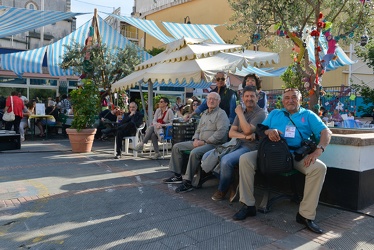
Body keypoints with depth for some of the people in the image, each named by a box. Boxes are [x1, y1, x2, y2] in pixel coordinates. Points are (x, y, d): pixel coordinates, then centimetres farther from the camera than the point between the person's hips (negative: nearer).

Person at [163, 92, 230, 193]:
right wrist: (196, 139, 3)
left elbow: (221, 133, -19)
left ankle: (188, 182, -24)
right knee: (177, 147, 3)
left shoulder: (221, 114, -6)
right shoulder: (204, 113, 20)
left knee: (195, 153, -36)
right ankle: (177, 175, 6)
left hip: (213, 144, -9)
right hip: (200, 142, 9)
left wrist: (204, 142, -17)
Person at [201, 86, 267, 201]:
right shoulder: (241, 112, 17)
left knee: (226, 160, -33)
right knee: (207, 157, -6)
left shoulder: (260, 113, -4)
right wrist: (245, 136, -13)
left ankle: (222, 190, -7)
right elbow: (231, 133, 6)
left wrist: (240, 113, -9)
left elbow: (247, 130, -20)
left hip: (250, 147, -7)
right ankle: (226, 182, 3)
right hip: (236, 144, 7)